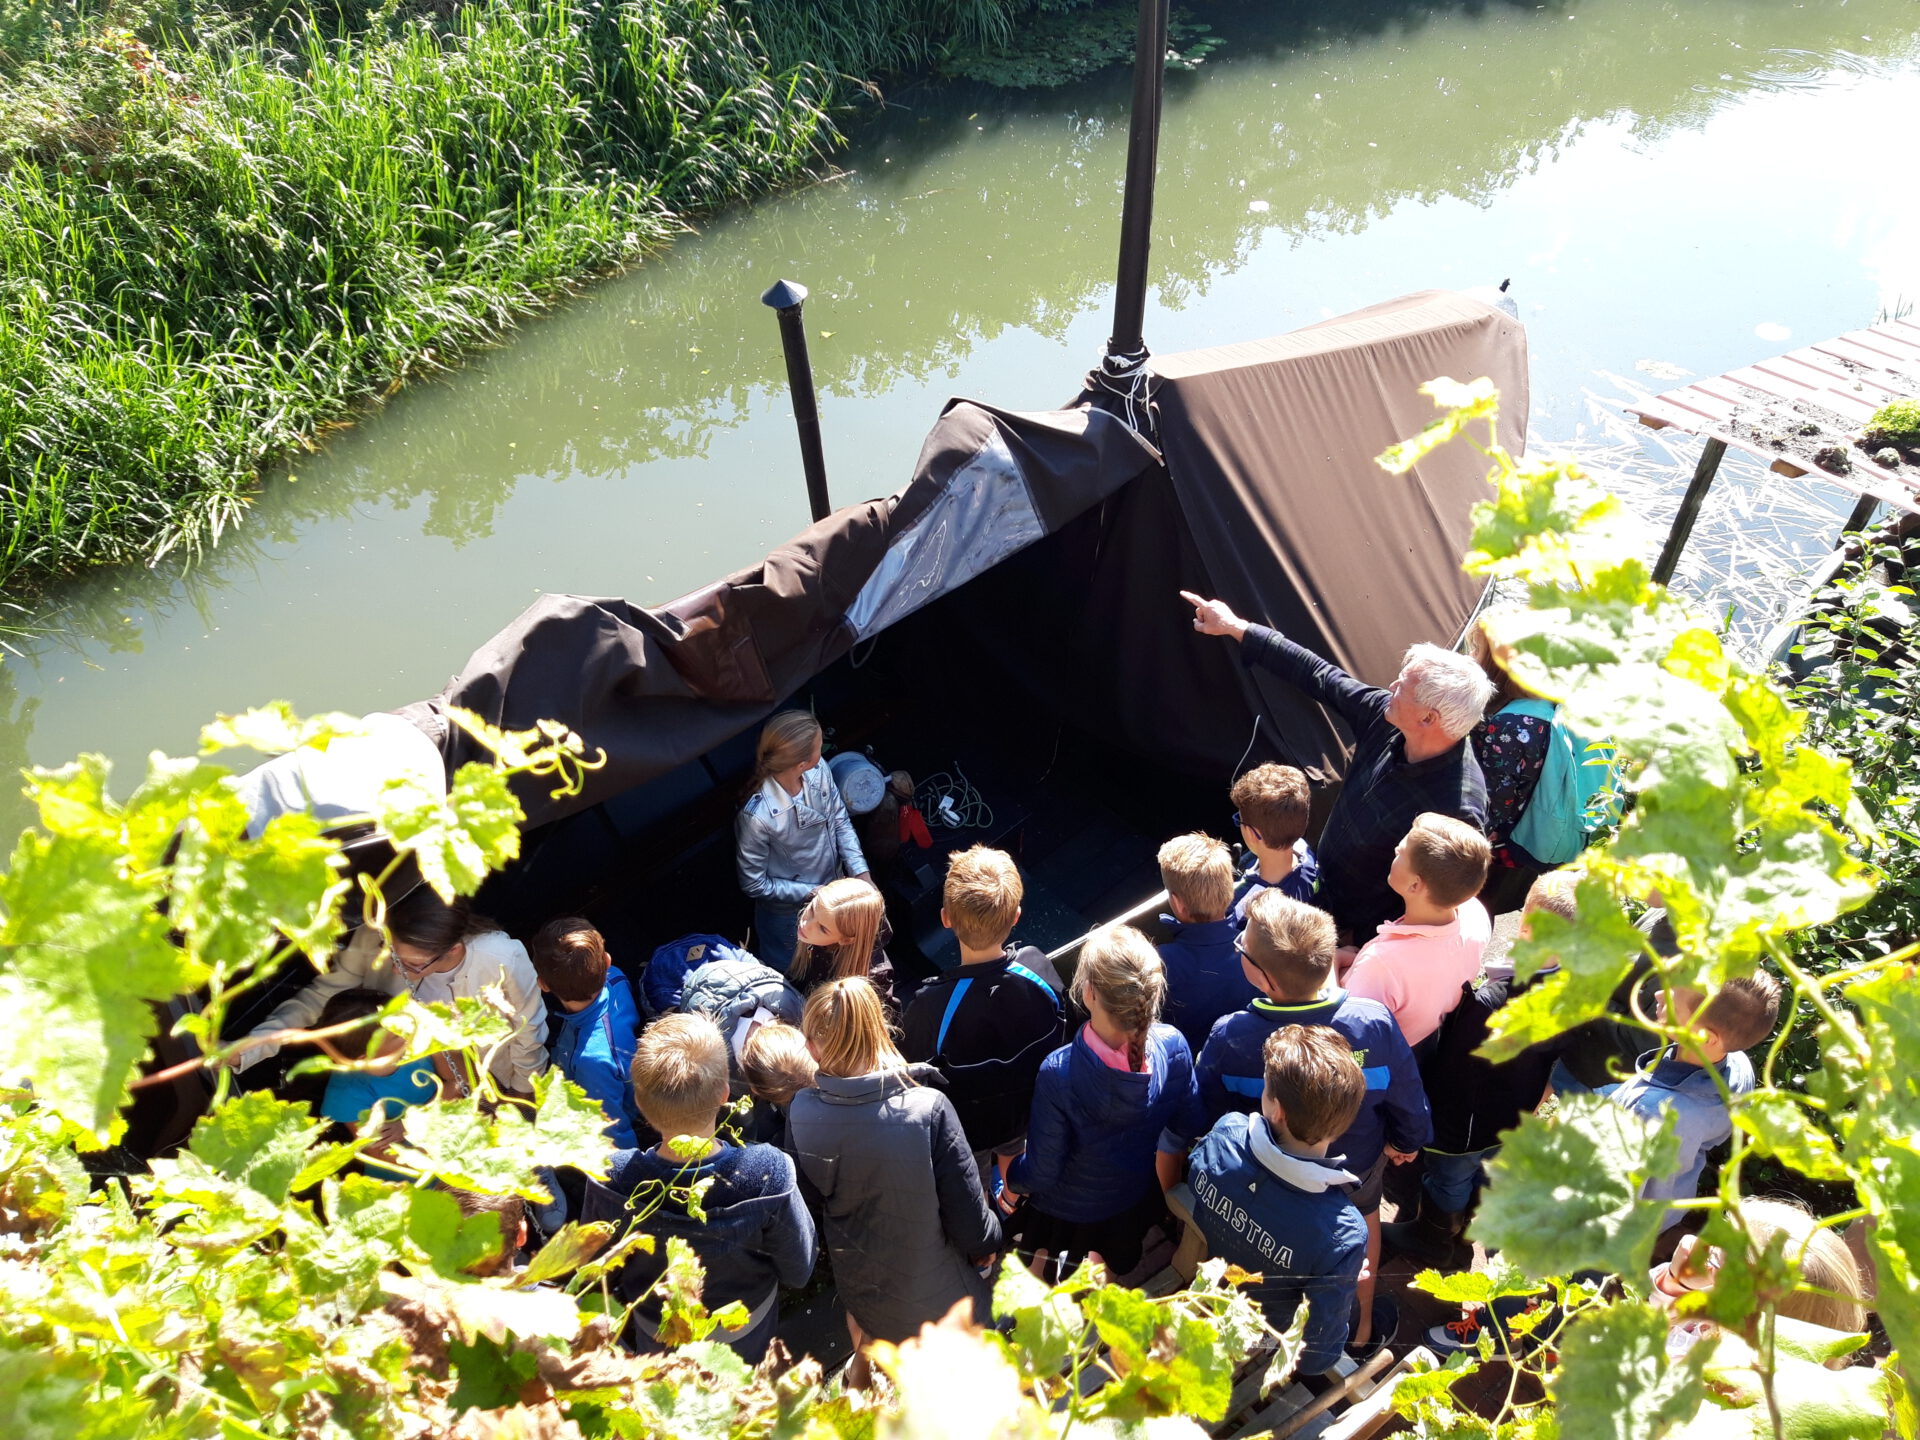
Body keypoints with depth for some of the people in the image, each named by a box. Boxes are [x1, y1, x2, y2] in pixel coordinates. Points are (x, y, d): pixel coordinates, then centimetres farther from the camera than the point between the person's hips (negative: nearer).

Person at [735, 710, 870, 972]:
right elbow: (754, 885, -22)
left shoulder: (819, 771, -23)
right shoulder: (757, 816, -37)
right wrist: (812, 893, -22)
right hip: (788, 916, -5)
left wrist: (861, 873, -16)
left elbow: (841, 822, -6)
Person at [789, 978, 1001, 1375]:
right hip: (939, 1302, -3)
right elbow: (972, 1226, -22)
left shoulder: (800, 1113, -21)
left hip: (859, 1295, 3)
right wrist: (989, 1238, 1)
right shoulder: (928, 1110, -30)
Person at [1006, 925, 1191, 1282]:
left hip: (1071, 1217, -3)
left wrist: (1012, 1176, 1)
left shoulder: (1058, 1072, -35)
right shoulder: (1174, 1045, -25)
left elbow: (1042, 1173, -21)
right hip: (1144, 1207, 3)